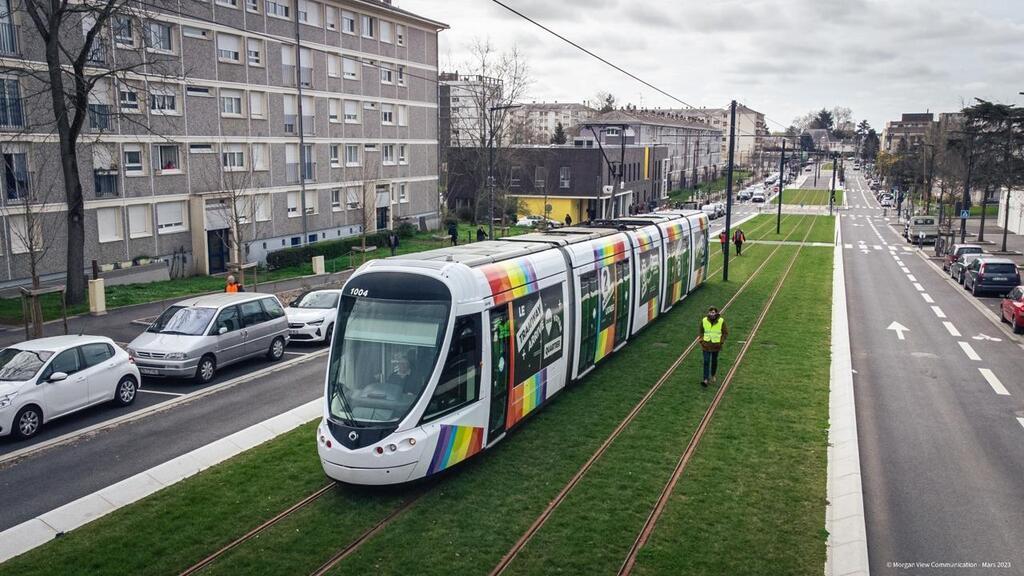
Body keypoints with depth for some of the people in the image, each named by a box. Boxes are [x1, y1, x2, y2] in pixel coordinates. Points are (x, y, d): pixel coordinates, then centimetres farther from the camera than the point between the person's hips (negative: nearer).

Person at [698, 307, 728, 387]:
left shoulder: (721, 321, -10)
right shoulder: (704, 320, -7)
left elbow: (725, 333, 0)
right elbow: (700, 331, 9)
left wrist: (721, 342, -9)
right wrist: (701, 340, -2)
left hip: (716, 345, 0)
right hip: (706, 345, 0)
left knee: (714, 361, 15)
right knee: (706, 361, -7)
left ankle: (713, 376, 37)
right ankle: (705, 380, -9)